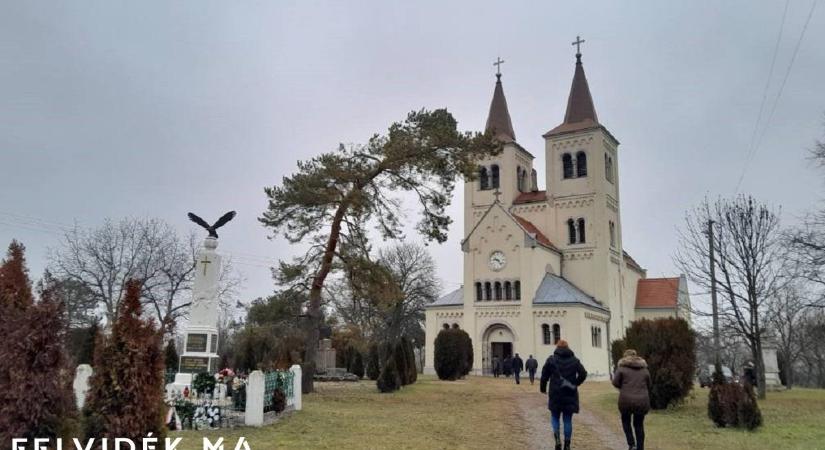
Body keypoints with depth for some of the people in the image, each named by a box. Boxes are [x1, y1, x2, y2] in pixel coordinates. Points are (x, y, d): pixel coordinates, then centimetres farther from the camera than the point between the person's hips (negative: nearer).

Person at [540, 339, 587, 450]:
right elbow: (583, 374, 0)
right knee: (568, 419, 8)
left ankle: (557, 438, -9)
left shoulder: (551, 359, -3)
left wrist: (543, 388, 10)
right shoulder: (574, 360, 4)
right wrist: (575, 384, 13)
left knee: (555, 416, 12)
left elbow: (544, 375, -3)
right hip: (570, 394, 2)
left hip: (555, 394, -2)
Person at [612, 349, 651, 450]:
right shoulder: (644, 369, 12)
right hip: (642, 401, 2)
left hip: (626, 400, -2)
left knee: (626, 421, 20)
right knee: (639, 425, 16)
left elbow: (615, 382, -4)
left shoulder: (622, 368, 2)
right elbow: (648, 386, 15)